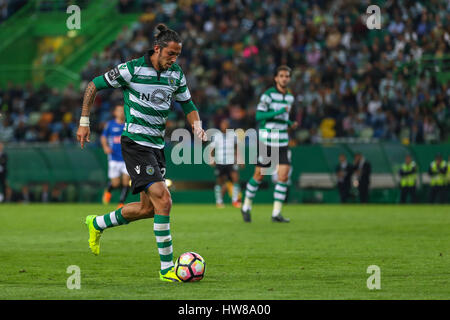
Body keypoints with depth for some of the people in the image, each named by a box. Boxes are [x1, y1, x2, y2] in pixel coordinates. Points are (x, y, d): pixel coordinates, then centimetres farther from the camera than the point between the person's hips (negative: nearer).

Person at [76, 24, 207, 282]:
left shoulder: (177, 75, 4)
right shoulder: (132, 69, -13)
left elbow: (188, 105, 18)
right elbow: (94, 86, -2)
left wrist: (197, 125, -3)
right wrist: (84, 122, -2)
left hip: (157, 145, 8)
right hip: (135, 142, -8)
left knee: (148, 208, 12)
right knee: (163, 200, -18)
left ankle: (97, 224, 37)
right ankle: (167, 268, -13)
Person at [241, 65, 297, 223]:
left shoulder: (290, 97, 11)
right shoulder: (268, 94, -8)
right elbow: (259, 116, -15)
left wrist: (290, 123, 8)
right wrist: (279, 112, -22)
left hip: (282, 143, 5)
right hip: (266, 141, -5)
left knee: (284, 176, -8)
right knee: (259, 175, 3)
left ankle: (276, 213, -5)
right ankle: (246, 207, 22)